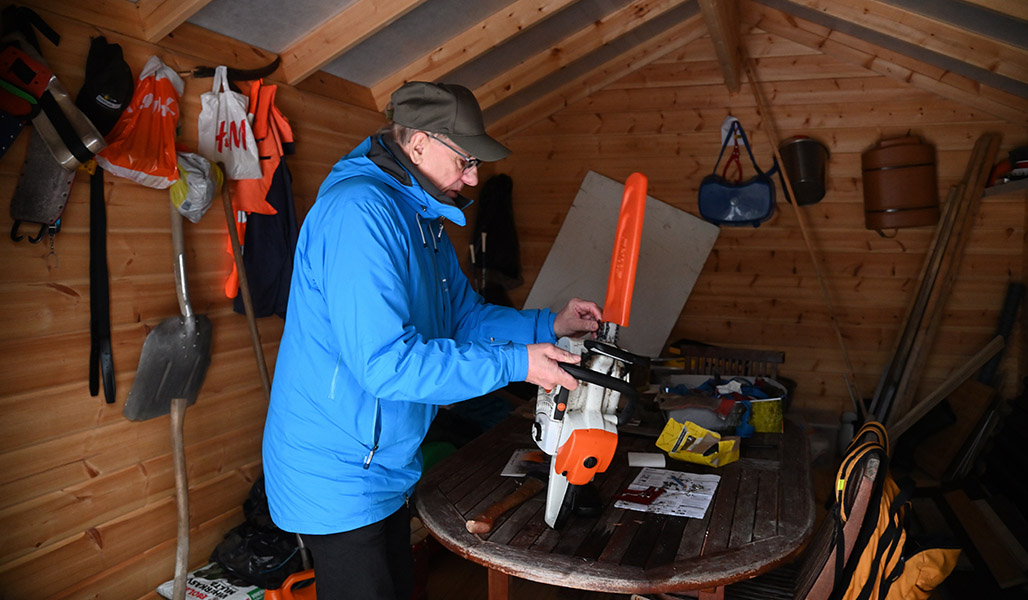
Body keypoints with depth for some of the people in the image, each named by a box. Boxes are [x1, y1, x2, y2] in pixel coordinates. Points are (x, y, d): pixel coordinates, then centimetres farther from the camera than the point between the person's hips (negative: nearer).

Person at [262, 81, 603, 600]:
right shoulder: (359, 211, -26)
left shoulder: (422, 218, 8)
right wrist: (516, 364, -27)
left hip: (386, 468, 10)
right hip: (337, 479, -9)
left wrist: (548, 325, -1)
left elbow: (465, 314, 13)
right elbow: (384, 361, -32)